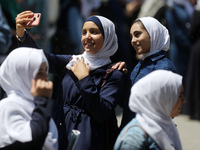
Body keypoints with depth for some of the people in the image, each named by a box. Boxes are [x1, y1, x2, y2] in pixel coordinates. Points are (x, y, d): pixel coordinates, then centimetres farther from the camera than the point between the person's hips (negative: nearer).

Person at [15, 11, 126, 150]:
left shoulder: (114, 75, -6)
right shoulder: (71, 62, 6)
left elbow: (102, 114, -16)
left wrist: (84, 79, -17)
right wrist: (21, 34, -25)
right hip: (61, 133, 4)